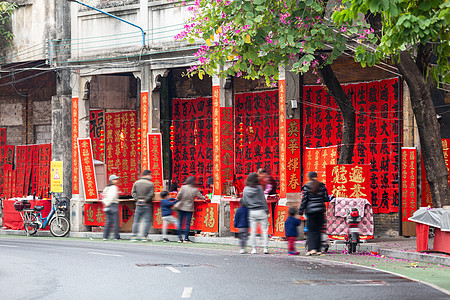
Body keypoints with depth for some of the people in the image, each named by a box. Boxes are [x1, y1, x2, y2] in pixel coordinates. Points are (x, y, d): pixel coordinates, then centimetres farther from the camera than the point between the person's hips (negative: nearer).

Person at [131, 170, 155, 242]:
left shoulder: (136, 183, 6)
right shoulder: (151, 184, -7)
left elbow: (133, 192, 3)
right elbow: (151, 195, -13)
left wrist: (137, 199, 0)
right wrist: (145, 200, -5)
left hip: (138, 204, 3)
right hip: (147, 205, -3)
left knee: (136, 221, 9)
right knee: (146, 221, 1)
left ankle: (134, 236, 6)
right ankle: (144, 237, -4)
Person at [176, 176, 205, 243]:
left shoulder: (183, 187, -8)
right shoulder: (195, 190, -6)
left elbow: (178, 197, -8)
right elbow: (200, 197, 4)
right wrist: (204, 198, 25)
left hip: (181, 207, 1)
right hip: (189, 208, 0)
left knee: (180, 223, 8)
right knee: (188, 223, 4)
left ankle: (180, 238, 7)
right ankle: (186, 238, 4)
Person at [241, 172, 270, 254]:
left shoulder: (246, 189, 1)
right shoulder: (259, 188, -7)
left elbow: (244, 201, 4)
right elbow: (263, 200, -5)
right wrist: (267, 211, -2)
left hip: (251, 212, 3)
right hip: (261, 211, -3)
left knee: (253, 231, 7)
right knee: (264, 230, 3)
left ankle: (253, 248, 4)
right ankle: (266, 248, -1)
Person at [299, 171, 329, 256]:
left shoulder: (306, 187, -5)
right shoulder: (322, 185, 3)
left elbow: (304, 200, -5)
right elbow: (326, 198, 3)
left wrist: (301, 211, 1)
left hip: (310, 210, -2)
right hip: (320, 210, 2)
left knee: (311, 230, 2)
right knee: (318, 230, 9)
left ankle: (311, 248, -14)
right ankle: (318, 249, 9)